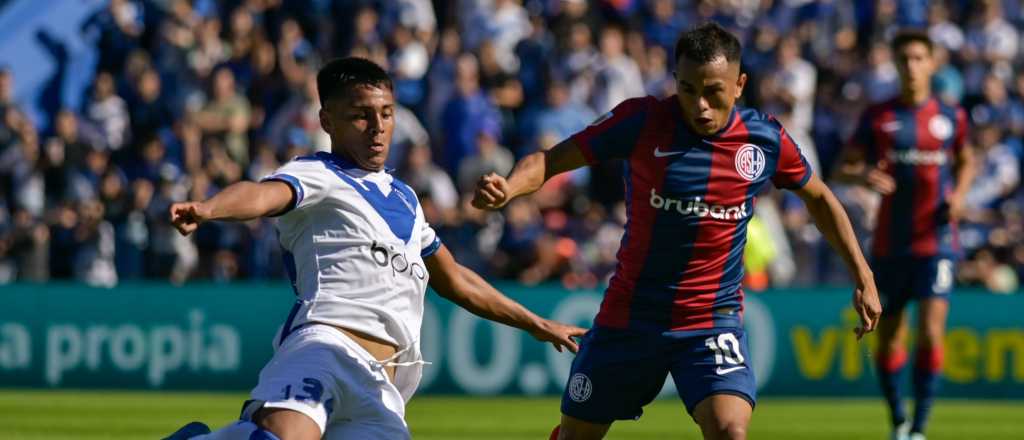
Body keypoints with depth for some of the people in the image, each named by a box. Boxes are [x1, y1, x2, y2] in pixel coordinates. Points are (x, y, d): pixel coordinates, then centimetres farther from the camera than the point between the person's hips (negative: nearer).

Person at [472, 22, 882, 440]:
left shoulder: (765, 139, -6)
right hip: (629, 316, 1)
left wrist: (863, 278, 12)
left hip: (714, 320, 0)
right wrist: (507, 188, -32)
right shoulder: (642, 120, -12)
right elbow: (551, 159, -10)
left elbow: (819, 197, 13)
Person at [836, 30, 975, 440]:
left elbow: (966, 162, 21)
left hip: (935, 241, -1)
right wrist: (863, 176, -18)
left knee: (931, 333, -15)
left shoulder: (950, 117, 4)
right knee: (889, 338, 8)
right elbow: (842, 168, 5)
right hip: (889, 244, 1)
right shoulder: (877, 117, 2)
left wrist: (959, 195, 1)